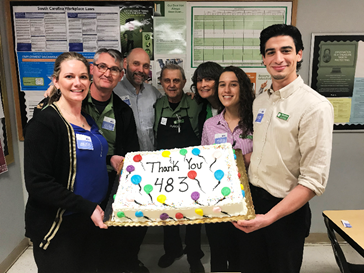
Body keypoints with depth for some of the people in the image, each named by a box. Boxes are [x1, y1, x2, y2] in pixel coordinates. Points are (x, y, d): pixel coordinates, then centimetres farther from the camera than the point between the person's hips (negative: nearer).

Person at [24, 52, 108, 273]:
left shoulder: (89, 120, 7)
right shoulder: (45, 122, -16)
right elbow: (37, 183, -21)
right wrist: (87, 207, -23)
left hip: (92, 222, 7)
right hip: (57, 229, -7)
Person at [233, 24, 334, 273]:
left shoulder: (315, 106, -19)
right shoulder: (260, 101, 4)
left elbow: (314, 180, -22)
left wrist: (270, 217, -27)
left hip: (287, 209, -6)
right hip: (252, 198, 6)